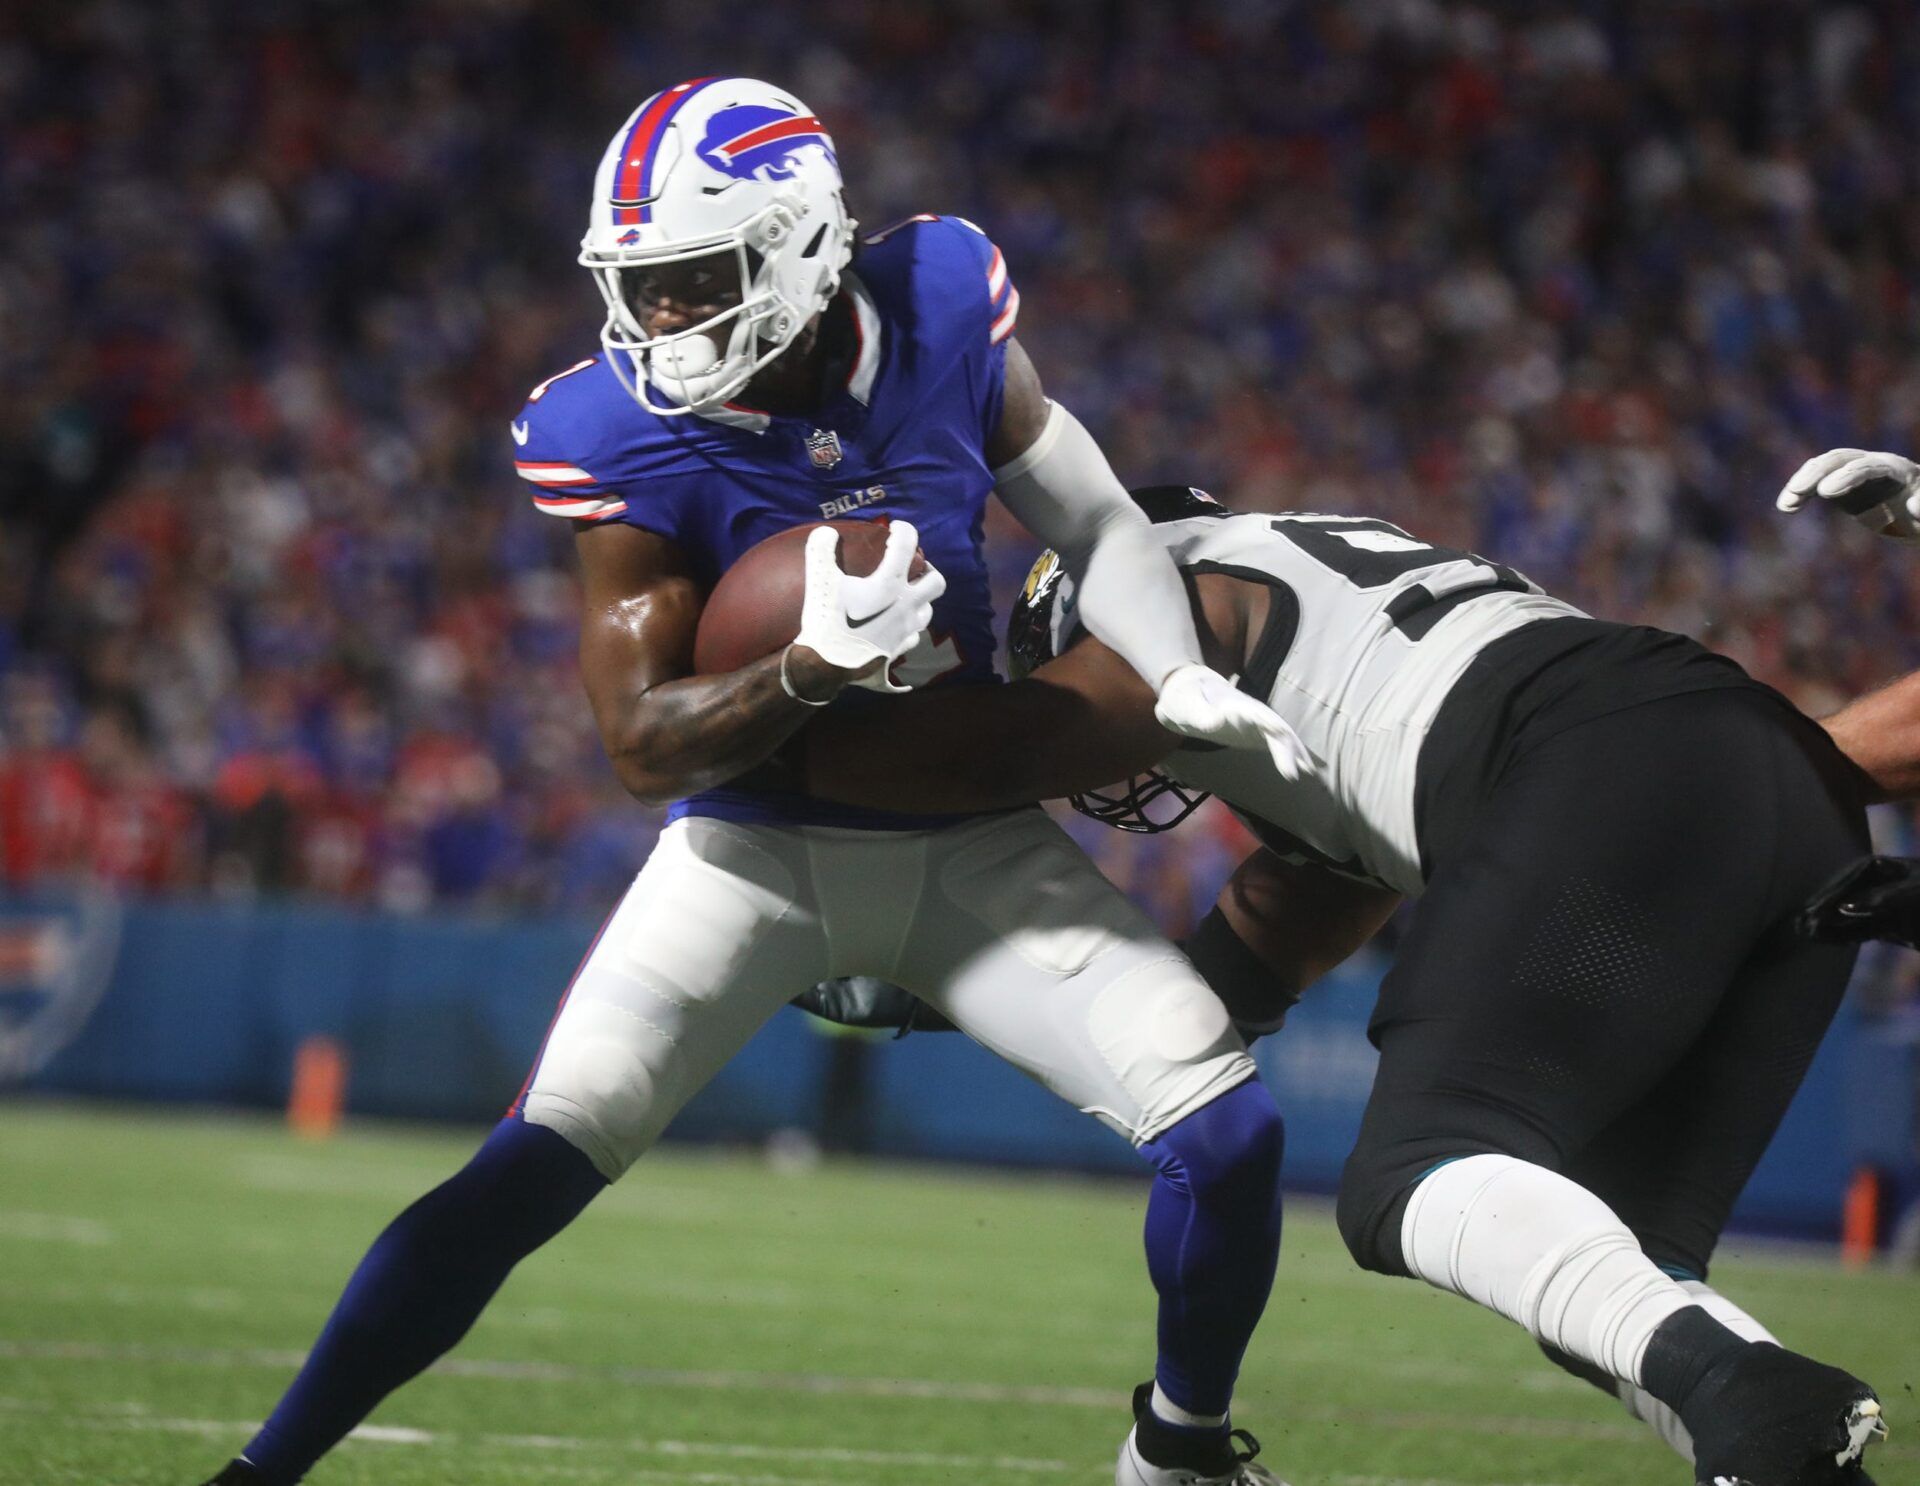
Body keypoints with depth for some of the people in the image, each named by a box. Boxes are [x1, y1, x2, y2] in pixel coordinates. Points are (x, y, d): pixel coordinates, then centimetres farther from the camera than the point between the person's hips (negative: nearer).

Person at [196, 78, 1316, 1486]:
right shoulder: (626, 440, -19)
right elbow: (644, 745, -17)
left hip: (969, 843, 2)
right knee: (532, 1168, -17)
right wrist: (809, 669, -34)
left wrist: (1178, 675, -11)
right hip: (755, 843, -2)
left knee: (1227, 1132, -9)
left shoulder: (939, 303, -12)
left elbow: (1087, 510, 4)